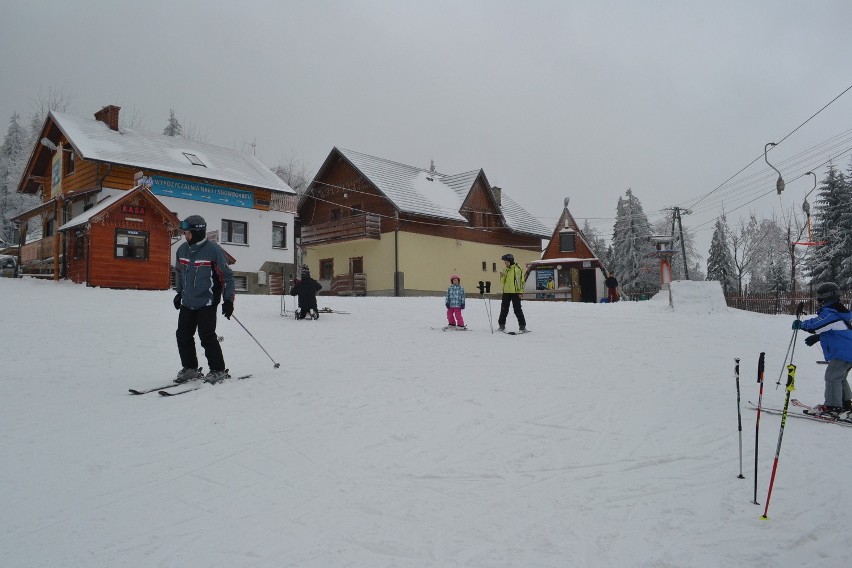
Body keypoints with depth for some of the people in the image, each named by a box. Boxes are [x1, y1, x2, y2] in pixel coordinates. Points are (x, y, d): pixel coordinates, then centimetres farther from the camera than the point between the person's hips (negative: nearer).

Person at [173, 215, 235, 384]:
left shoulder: (213, 250, -14)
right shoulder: (182, 249, 5)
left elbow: (227, 275, -9)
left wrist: (228, 300, -10)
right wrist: (179, 292, 23)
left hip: (207, 302, -7)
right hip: (187, 302, 7)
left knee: (207, 337, -9)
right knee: (183, 335, 7)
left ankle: (218, 370, 4)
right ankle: (190, 368, 21)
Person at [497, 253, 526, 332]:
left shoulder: (517, 269, -5)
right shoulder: (506, 270, 13)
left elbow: (520, 280, -8)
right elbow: (502, 282, 14)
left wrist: (520, 291, -13)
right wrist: (502, 276, -5)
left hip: (515, 292, -6)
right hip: (506, 292, 6)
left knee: (517, 309, -4)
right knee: (504, 309, 10)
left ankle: (522, 325, 2)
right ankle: (501, 324, 20)